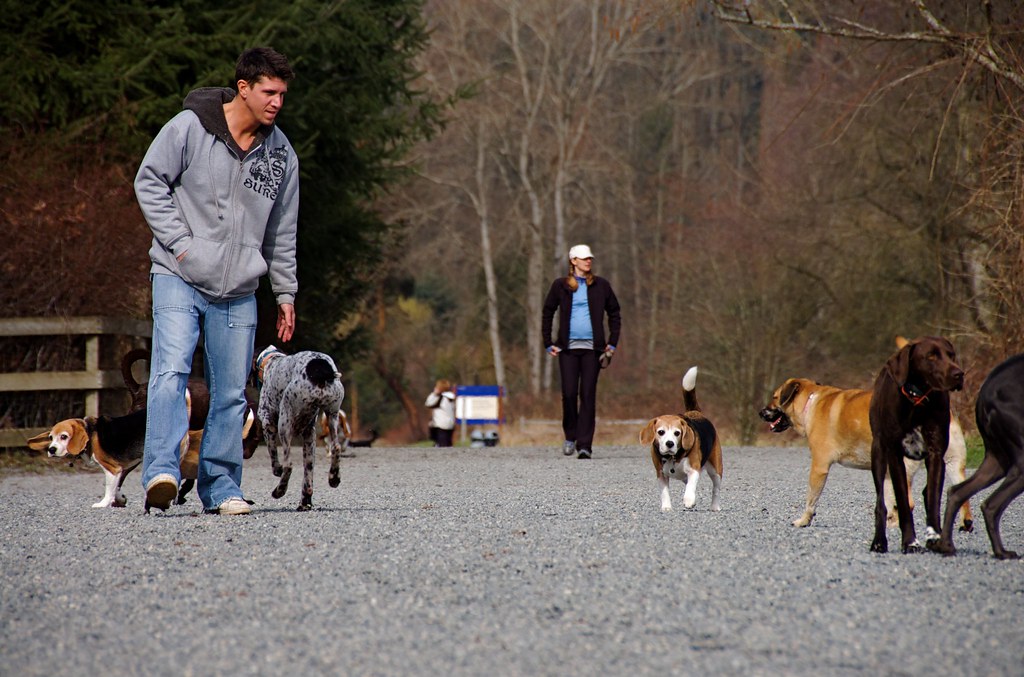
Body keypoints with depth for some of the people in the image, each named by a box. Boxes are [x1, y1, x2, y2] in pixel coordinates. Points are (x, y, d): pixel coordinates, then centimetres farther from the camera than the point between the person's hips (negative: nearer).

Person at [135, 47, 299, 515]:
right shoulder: (189, 128, -6)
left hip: (238, 292, 4)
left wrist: (285, 292, 17)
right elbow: (149, 181, -2)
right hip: (180, 279, -4)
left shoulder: (281, 154, 8)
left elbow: (283, 232, 17)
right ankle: (161, 473, -27)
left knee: (231, 393, 4)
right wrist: (179, 242, -10)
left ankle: (221, 487, 12)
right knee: (171, 374, -19)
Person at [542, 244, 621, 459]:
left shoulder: (601, 286, 8)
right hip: (568, 348, 0)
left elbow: (614, 314, 15)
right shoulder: (561, 286, 5)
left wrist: (612, 343, 7)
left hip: (592, 348, 0)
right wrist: (548, 344, 7)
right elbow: (547, 314, 13)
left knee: (588, 395, -5)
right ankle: (570, 437, 16)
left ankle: (585, 444, -6)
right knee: (569, 394, -5)